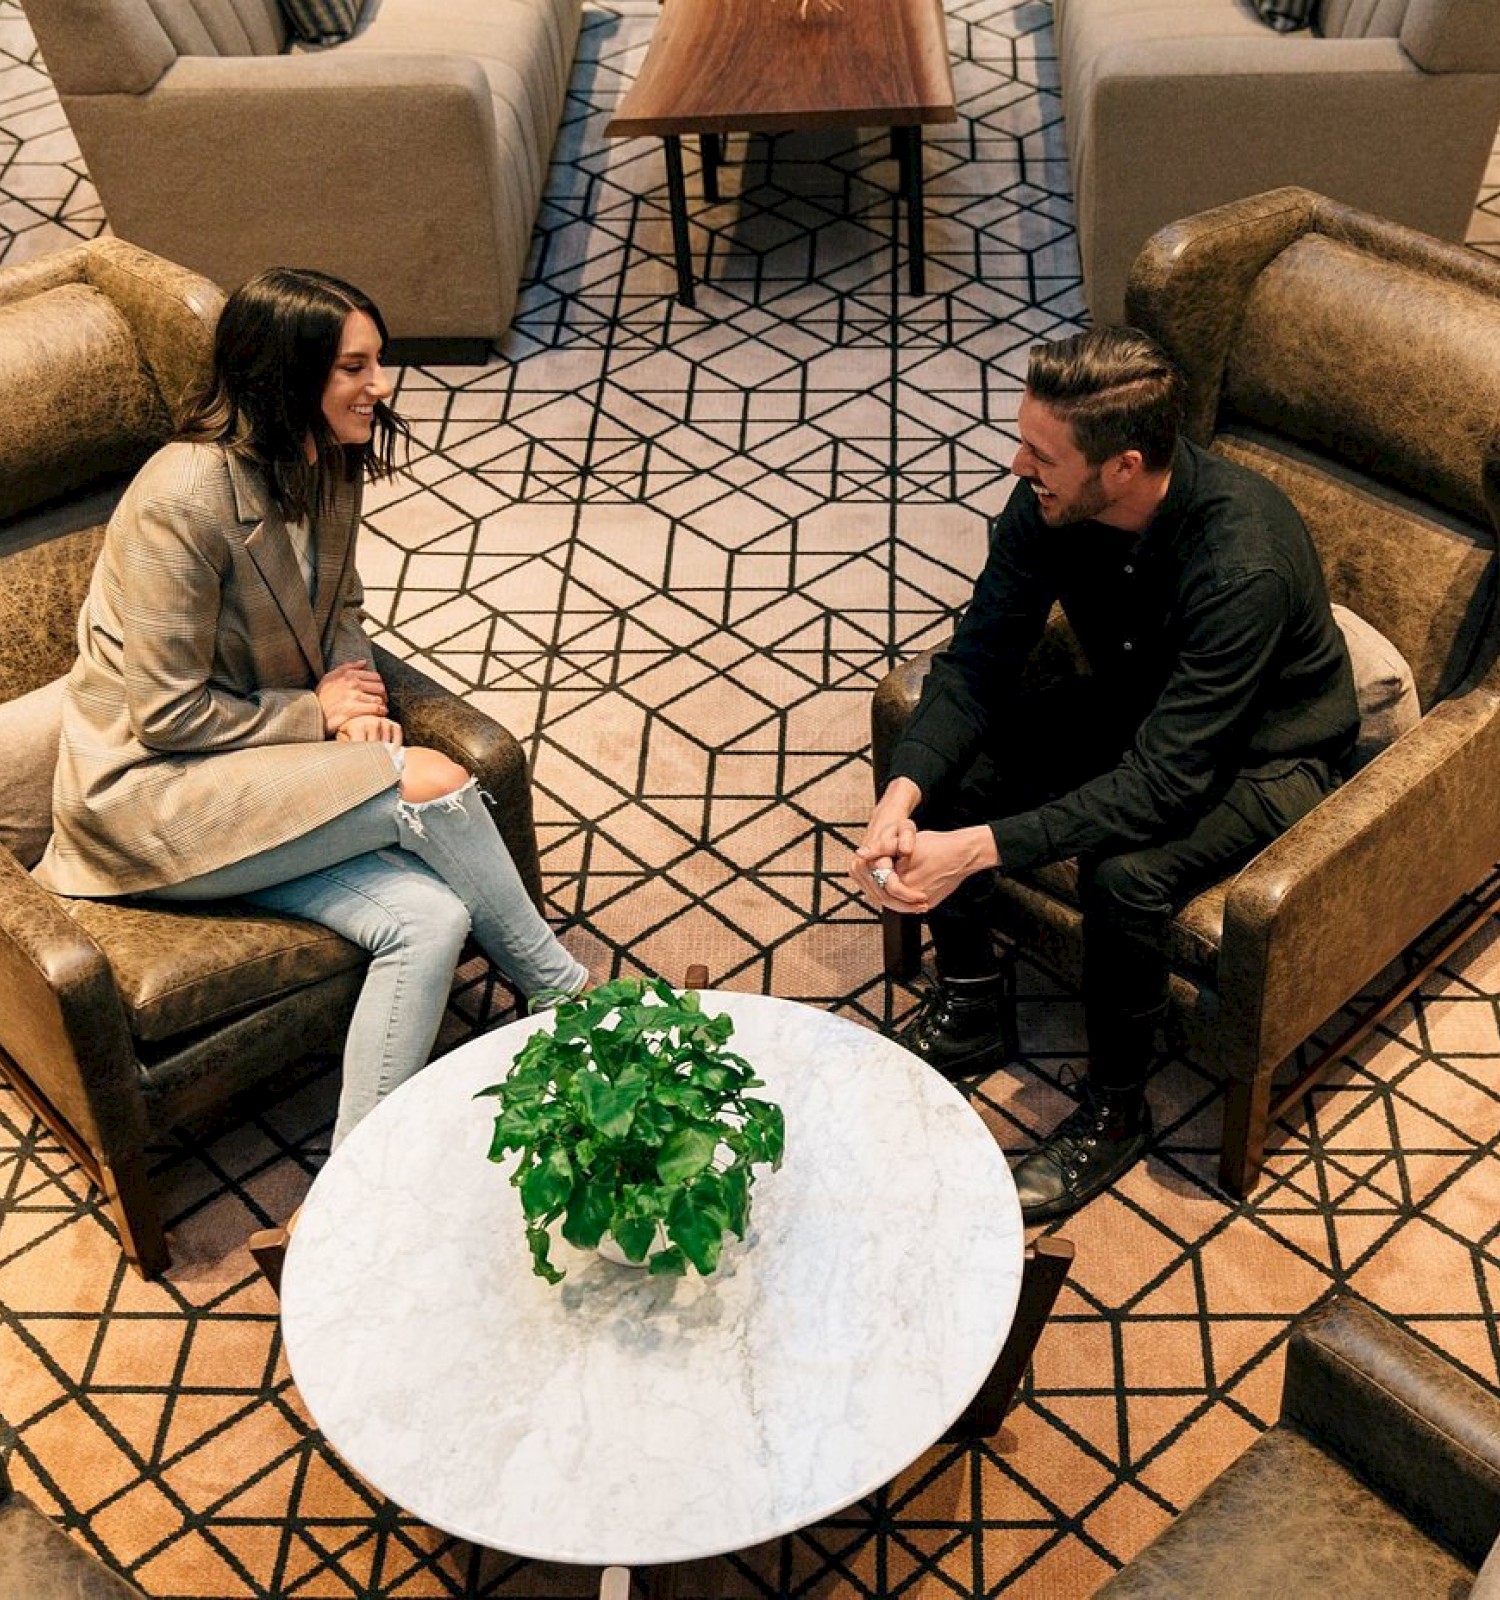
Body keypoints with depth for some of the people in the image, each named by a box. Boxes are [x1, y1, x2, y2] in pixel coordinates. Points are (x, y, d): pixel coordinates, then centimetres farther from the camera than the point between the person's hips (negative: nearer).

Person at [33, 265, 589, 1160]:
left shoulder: (330, 466, 1)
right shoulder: (185, 500, -24)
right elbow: (168, 714, -21)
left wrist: (356, 691, -5)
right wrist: (316, 714, -11)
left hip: (259, 775, 8)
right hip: (151, 793, -8)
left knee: (429, 920, -18)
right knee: (433, 782, -23)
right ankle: (565, 994, -1)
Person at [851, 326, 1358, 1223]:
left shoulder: (1244, 562, -38)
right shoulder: (1051, 504, -19)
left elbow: (1161, 782, -38)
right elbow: (978, 660, -14)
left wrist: (982, 848, -42)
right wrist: (904, 794, -31)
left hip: (1264, 754, -6)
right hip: (1134, 703, 6)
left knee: (1125, 875, -33)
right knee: (942, 772, -13)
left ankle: (1116, 1112, -6)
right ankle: (971, 1010, 10)